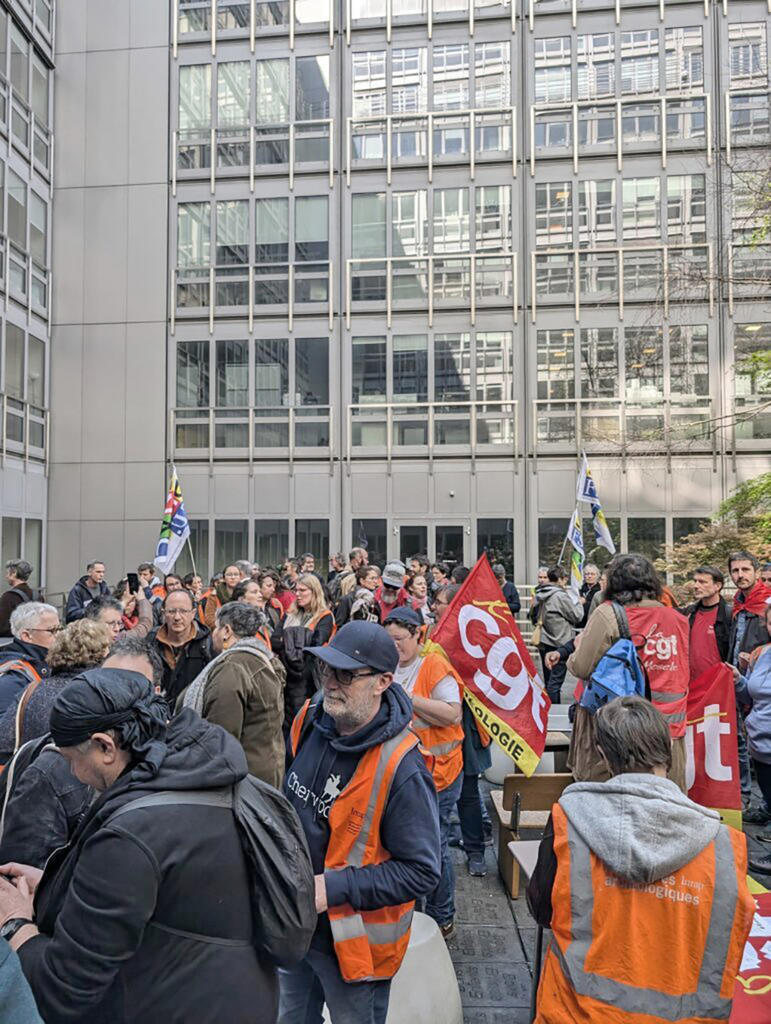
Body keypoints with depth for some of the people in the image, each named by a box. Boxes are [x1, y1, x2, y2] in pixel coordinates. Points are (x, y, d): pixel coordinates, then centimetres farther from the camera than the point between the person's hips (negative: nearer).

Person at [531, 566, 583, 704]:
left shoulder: (539, 595, 5)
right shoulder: (561, 596, -18)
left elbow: (533, 616, 14)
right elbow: (577, 616, -9)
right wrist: (579, 603, 8)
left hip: (543, 642, 8)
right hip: (559, 643, -8)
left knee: (549, 679, 17)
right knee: (556, 679, -2)